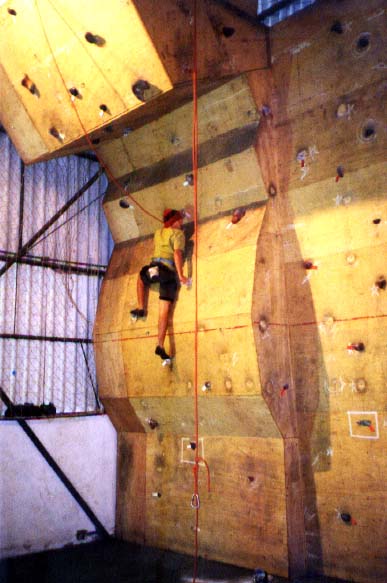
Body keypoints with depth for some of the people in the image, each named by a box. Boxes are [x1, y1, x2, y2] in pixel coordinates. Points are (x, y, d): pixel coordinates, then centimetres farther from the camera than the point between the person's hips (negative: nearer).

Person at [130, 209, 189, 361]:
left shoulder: (158, 232, 19)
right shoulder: (178, 233, 2)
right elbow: (177, 253, -13)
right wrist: (180, 275, -19)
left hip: (153, 268, 4)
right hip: (169, 272, -4)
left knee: (141, 277, 41)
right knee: (164, 312, -2)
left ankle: (140, 308, 33)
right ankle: (160, 346, -8)